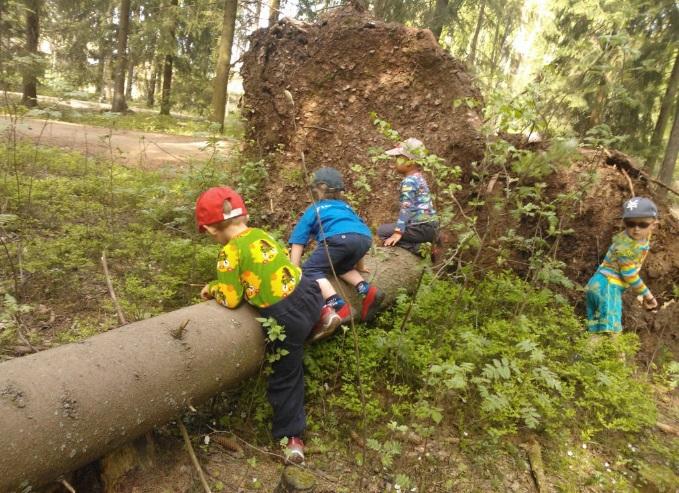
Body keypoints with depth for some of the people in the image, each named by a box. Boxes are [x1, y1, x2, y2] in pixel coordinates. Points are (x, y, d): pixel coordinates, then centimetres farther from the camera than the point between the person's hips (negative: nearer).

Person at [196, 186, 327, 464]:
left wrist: (213, 289, 12)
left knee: (285, 379, 12)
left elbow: (231, 299, -10)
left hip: (285, 318, -5)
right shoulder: (261, 234, 8)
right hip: (308, 293, 6)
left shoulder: (229, 254, -11)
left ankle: (291, 438, 23)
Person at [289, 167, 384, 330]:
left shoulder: (313, 210, 29)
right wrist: (358, 264, 56)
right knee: (339, 266, 29)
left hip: (340, 237, -6)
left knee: (310, 270, 3)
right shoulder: (345, 206, 41)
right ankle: (367, 291, 6)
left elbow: (298, 243, 21)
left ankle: (339, 307, -18)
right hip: (365, 238, 6)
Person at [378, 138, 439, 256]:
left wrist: (398, 232, -31)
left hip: (423, 227, -10)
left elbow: (406, 207, -25)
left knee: (382, 231, -10)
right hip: (430, 224, 10)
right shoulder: (419, 177, 13)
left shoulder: (409, 181, -15)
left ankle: (416, 251, -11)